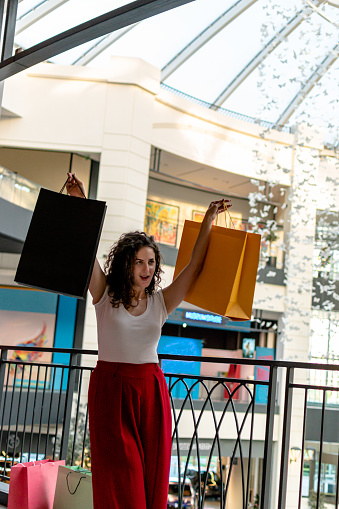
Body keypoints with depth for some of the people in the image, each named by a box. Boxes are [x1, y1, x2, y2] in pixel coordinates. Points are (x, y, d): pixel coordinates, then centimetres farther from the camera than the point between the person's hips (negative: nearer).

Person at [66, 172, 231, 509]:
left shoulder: (161, 302, 6)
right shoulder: (105, 295, 1)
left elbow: (195, 265, 4)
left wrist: (208, 222, 2)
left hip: (150, 390, 3)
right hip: (110, 389, -2)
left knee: (152, 474, 4)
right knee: (118, 478, -3)